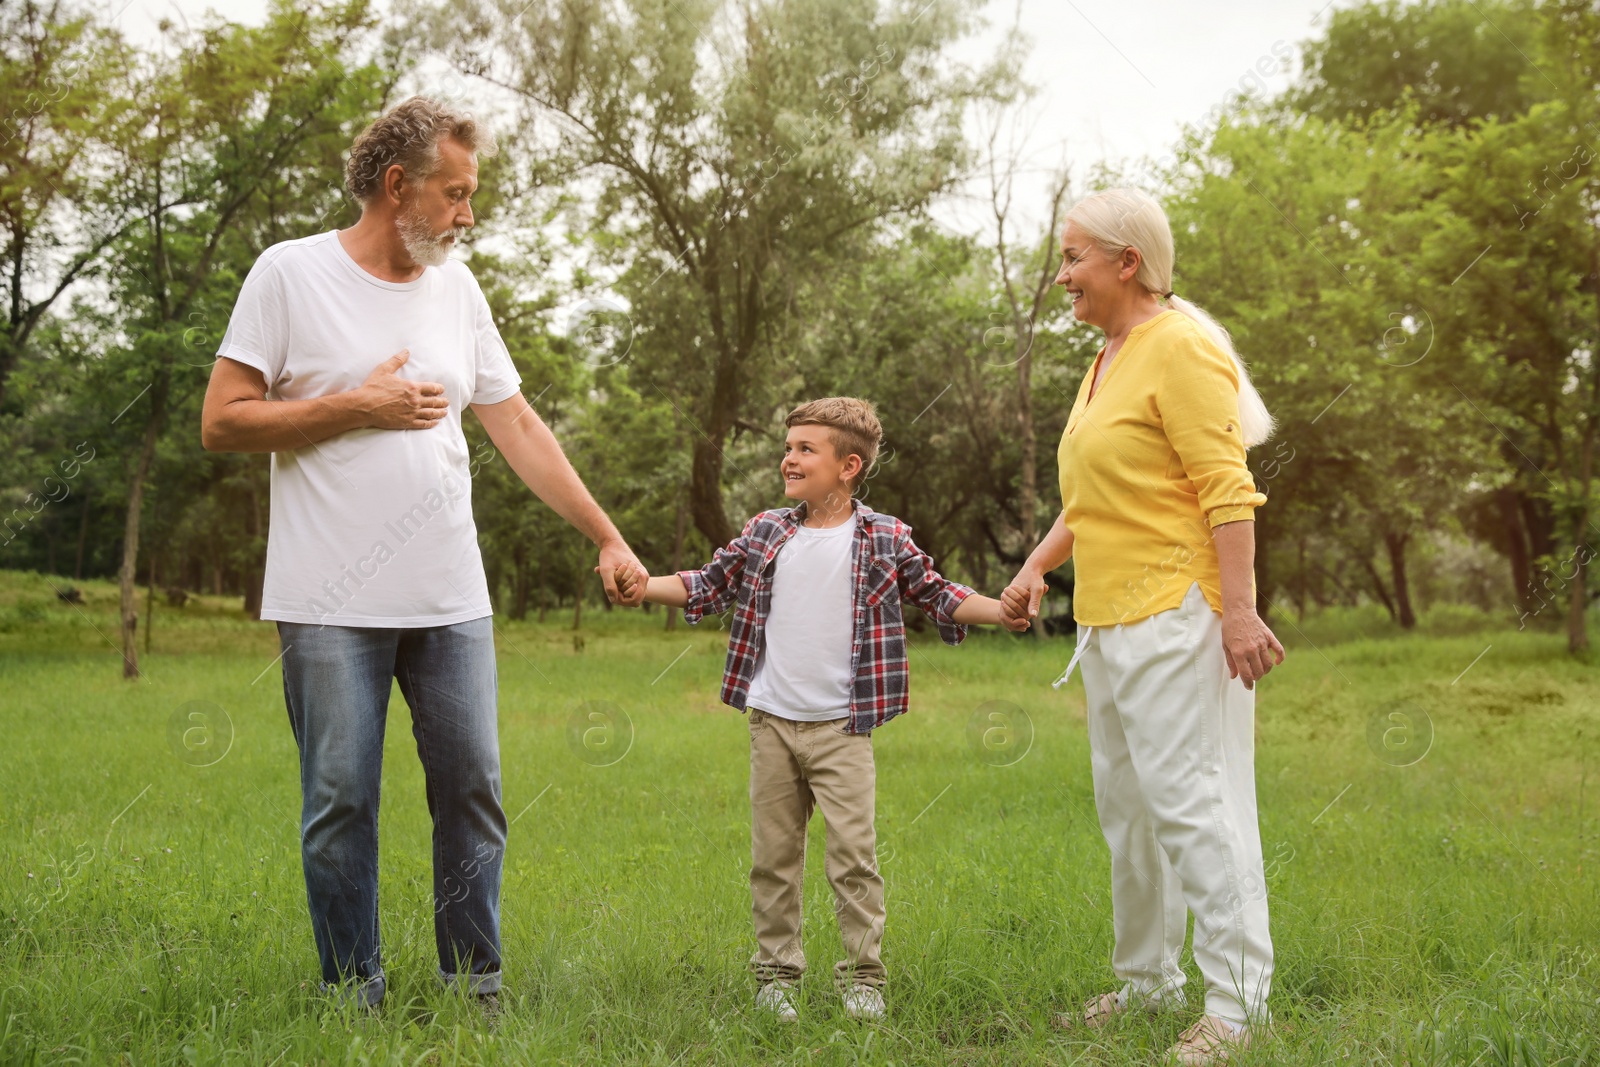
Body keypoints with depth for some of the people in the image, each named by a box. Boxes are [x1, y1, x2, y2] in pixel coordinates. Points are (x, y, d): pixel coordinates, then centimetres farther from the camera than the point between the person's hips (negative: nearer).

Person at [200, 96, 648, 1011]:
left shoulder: (456, 287, 11)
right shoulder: (291, 274, -2)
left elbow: (520, 429, 13)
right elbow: (222, 423, -5)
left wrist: (609, 538, 10)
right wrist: (359, 406, -11)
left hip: (452, 600, 4)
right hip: (331, 602, -4)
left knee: (474, 791, 6)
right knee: (341, 804, 2)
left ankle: (476, 989, 19)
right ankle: (355, 997, 16)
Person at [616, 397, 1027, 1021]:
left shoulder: (884, 539, 0)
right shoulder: (764, 533, 6)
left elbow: (935, 593, 6)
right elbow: (709, 585, 13)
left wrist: (1001, 610, -8)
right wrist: (644, 586, 0)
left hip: (841, 727, -3)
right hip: (771, 723, 3)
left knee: (854, 852, -5)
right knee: (773, 854, 9)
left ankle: (862, 976, 8)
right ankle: (776, 972, 20)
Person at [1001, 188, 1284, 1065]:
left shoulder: (1180, 348, -11)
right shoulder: (1106, 359, 18)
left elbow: (1227, 490, -18)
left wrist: (1239, 609, -24)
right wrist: (1038, 566, 14)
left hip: (1176, 615, -10)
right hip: (1109, 617, 10)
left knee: (1189, 799, -8)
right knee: (1126, 804, 16)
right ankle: (1146, 981, 29)